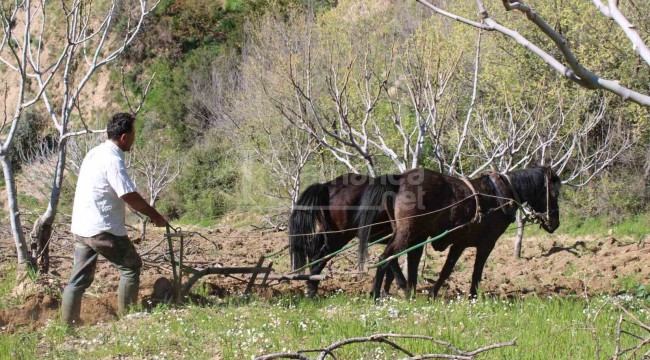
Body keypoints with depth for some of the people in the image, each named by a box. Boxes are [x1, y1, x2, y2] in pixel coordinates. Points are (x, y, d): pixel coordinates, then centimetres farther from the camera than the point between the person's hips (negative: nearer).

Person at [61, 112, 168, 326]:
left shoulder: (95, 153, 13)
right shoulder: (113, 160, -17)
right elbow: (130, 196, -20)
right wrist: (154, 216, -8)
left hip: (81, 226, 9)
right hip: (102, 229, -9)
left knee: (80, 278, 10)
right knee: (131, 266, 6)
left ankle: (68, 324, 9)